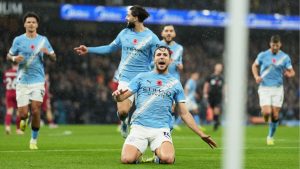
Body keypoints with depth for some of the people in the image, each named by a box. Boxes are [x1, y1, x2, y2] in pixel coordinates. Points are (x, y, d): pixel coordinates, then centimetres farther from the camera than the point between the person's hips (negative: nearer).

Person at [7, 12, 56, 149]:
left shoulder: (43, 40, 5)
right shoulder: (18, 40, 2)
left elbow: (54, 58, 10)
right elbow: (9, 56, 10)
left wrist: (47, 52, -12)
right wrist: (14, 58, -13)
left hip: (38, 81, 0)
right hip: (22, 82, 0)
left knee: (36, 111, -10)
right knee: (23, 113, -6)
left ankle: (34, 140, 7)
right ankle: (24, 120, 32)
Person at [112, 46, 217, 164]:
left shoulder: (175, 83, 14)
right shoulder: (141, 77, 13)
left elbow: (184, 113, 15)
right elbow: (121, 97, 7)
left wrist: (201, 135, 8)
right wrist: (117, 95, -19)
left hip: (161, 129, 0)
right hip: (139, 127, 0)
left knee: (167, 159, -30)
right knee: (127, 159, -24)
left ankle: (159, 156, 7)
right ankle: (138, 153, 12)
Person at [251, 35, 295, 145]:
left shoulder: (285, 57, 2)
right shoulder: (263, 55, 0)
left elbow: (292, 72, 6)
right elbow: (254, 66, 15)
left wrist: (289, 74, -18)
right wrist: (256, 76, -4)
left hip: (278, 88, 1)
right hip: (264, 88, -1)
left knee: (275, 115, -1)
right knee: (267, 112, -17)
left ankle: (271, 136, 19)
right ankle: (264, 113, 22)